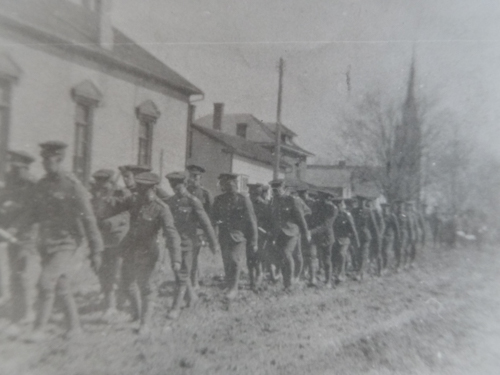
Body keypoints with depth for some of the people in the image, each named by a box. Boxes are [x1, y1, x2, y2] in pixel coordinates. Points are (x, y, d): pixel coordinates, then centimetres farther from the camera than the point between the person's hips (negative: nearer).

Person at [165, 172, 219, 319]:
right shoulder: (170, 201, 5)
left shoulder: (193, 201, -12)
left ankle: (176, 308, 12)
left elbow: (206, 223, -10)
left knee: (182, 275, 0)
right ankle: (192, 296, 39)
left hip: (187, 242, -6)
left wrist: (214, 243, -8)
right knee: (180, 272, 17)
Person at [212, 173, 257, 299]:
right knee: (227, 263, 9)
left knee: (235, 260, -14)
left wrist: (254, 242, -3)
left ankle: (233, 289, 0)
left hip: (238, 236, -4)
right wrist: (216, 221, -7)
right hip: (224, 237, 4)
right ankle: (230, 287, 26)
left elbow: (251, 221, -3)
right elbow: (214, 217, 17)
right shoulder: (219, 200, 5)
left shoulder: (243, 200, -6)